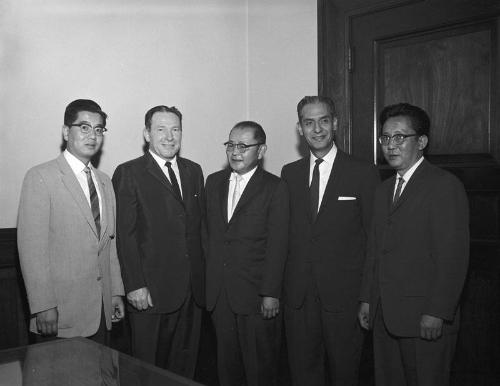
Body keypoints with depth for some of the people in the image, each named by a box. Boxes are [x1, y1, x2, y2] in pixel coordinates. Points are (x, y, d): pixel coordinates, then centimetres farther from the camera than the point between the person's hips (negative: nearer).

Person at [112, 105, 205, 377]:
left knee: (186, 361, 15)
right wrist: (134, 285, -15)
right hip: (151, 291, -5)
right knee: (149, 365, 9)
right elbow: (125, 235, -10)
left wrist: (203, 276, 7)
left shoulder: (193, 171, 12)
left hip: (193, 288, 5)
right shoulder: (129, 173, -5)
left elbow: (200, 224, 13)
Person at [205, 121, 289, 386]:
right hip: (218, 293, 4)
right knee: (227, 363, 14)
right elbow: (209, 233, 9)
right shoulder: (214, 182, 10)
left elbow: (277, 245, -9)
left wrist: (271, 294, -13)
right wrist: (207, 280, 4)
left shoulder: (275, 188, -5)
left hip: (256, 294, -4)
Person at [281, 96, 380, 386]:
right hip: (298, 295, 3)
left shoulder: (363, 173, -4)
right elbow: (285, 233, 8)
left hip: (344, 294, -3)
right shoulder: (289, 173, 9)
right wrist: (279, 286, 1)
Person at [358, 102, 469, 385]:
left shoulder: (445, 185, -8)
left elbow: (454, 257, -14)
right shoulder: (384, 190, 17)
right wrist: (367, 299, 13)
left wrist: (437, 313, -17)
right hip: (384, 316, 7)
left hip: (426, 320, -7)